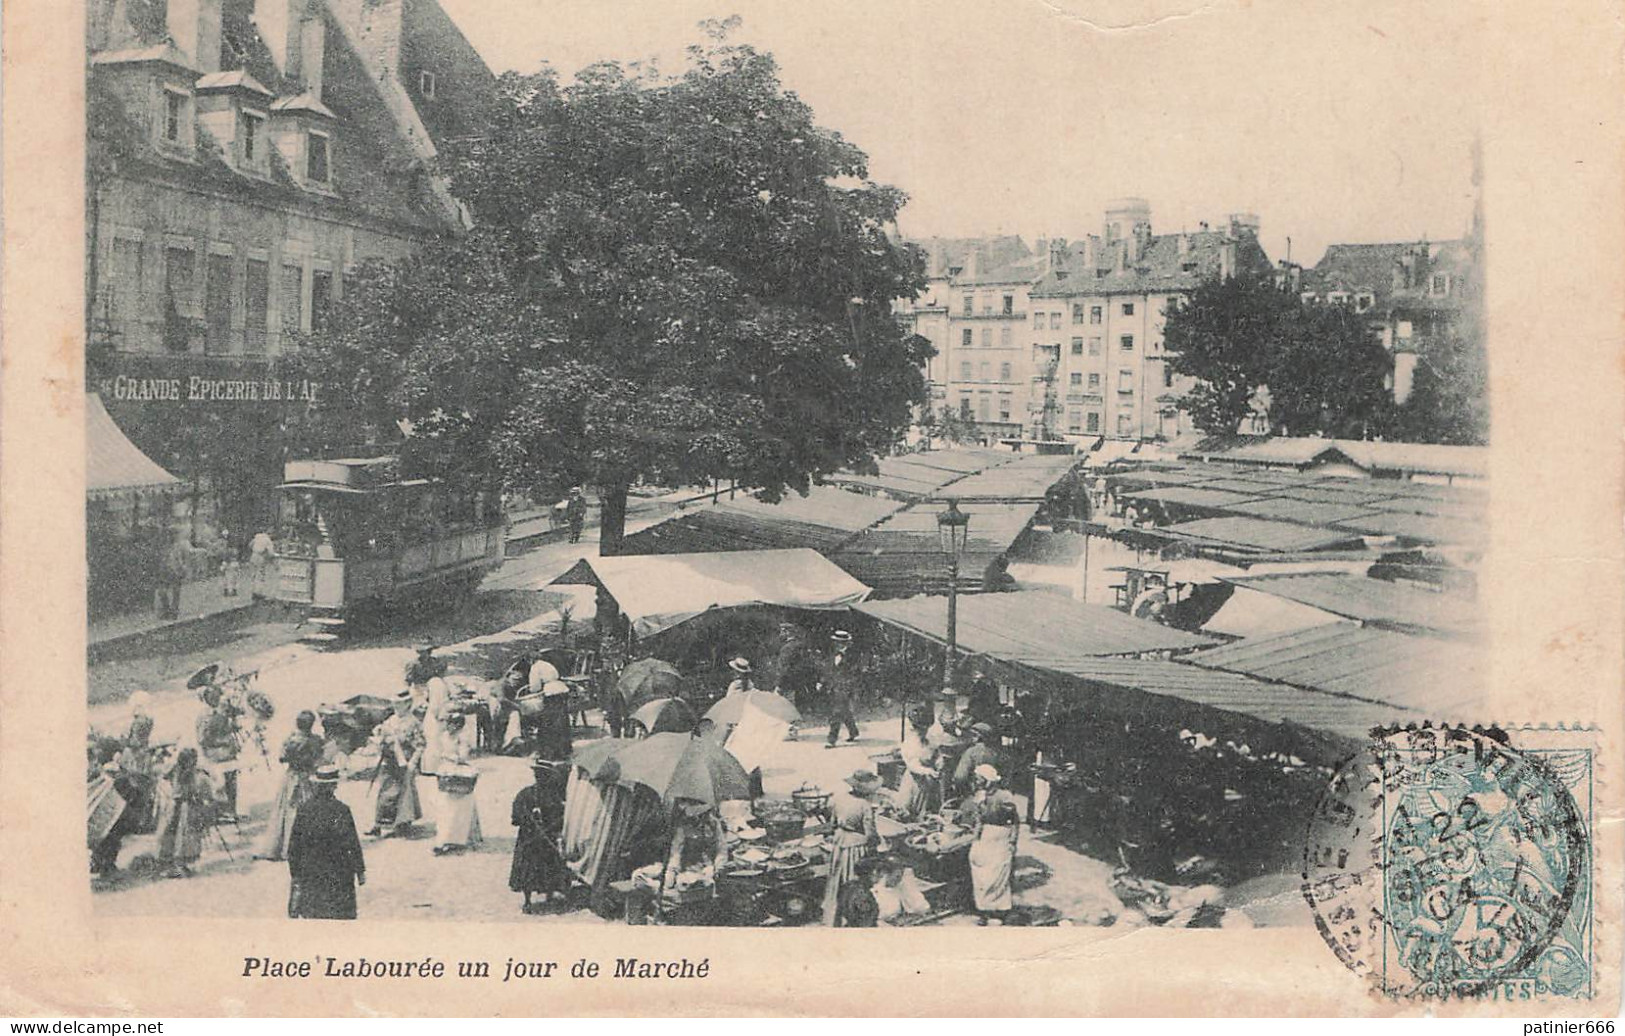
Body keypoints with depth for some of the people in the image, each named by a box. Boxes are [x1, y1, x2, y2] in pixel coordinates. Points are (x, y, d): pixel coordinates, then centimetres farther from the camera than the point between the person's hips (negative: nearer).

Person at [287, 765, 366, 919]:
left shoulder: (303, 811, -6)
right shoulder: (341, 811, -15)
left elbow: (293, 847, -1)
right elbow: (353, 845, -11)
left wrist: (294, 873, 11)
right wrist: (360, 871, -1)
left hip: (310, 875, 3)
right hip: (338, 877, -3)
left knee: (313, 915, 15)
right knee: (341, 915, 8)